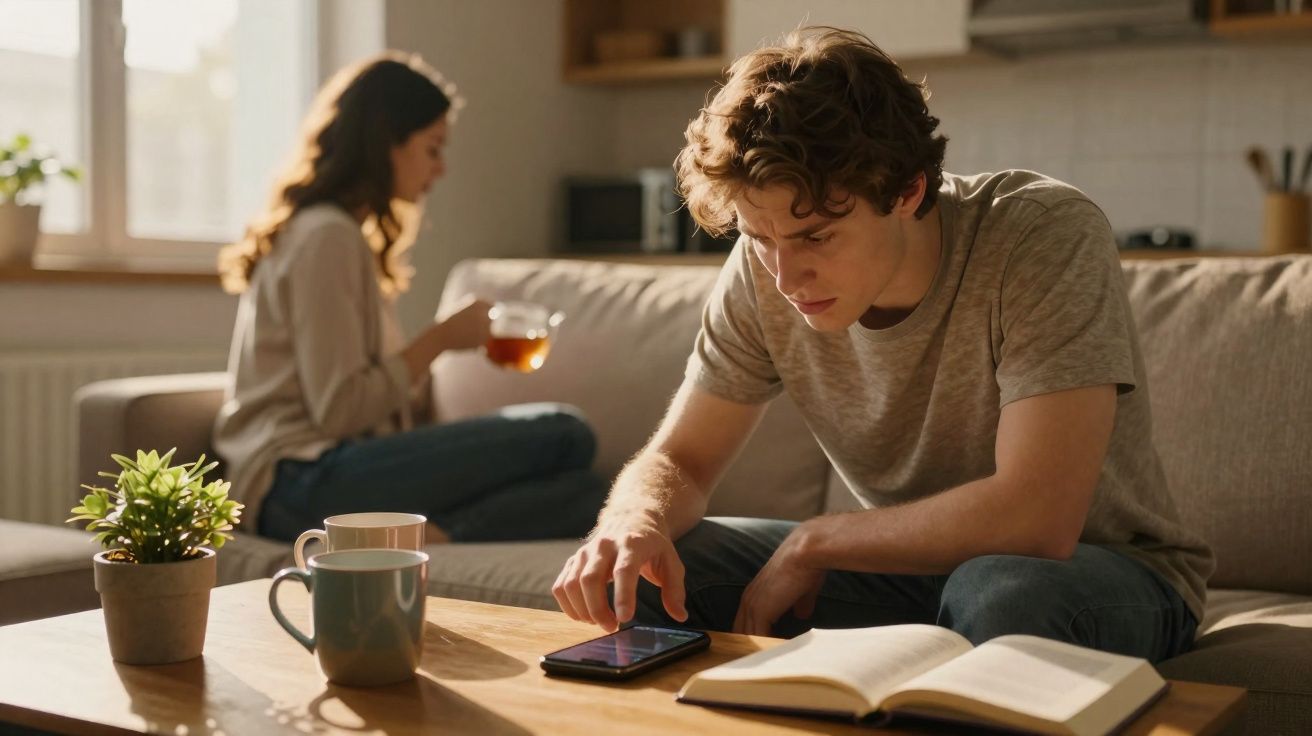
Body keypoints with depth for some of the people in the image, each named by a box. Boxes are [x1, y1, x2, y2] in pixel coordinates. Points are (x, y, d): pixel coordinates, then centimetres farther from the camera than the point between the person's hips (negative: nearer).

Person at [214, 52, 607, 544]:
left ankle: (422, 538, -31)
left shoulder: (342, 234, 24)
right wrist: (440, 340, -4)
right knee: (565, 435, -19)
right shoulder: (326, 237, -6)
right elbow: (338, 410, -14)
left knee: (581, 490, -11)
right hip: (303, 483, -9)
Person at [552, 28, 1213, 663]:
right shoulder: (764, 270, -12)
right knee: (645, 573, -13)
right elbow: (678, 460, -4)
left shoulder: (1048, 238, -27)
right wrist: (636, 522, -29)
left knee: (999, 595, -40)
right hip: (908, 563, 5)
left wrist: (812, 542, -24)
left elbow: (1038, 517, -34)